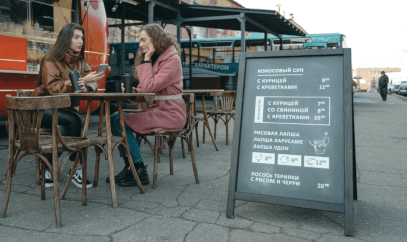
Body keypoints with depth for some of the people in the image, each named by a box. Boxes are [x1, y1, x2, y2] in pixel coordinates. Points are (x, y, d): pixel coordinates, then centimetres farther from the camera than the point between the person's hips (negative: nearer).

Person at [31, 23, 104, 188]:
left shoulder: (80, 61, 9)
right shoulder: (51, 60, -10)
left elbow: (93, 84, -1)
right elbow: (53, 88, -23)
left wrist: (85, 87, -27)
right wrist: (83, 80, -30)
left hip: (64, 107, 5)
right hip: (43, 108, -5)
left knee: (66, 129, -28)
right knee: (74, 120, -30)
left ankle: (48, 169, -11)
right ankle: (75, 171, -21)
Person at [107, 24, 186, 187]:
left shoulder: (172, 60, -13)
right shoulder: (154, 58, 18)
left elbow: (149, 87, -22)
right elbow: (144, 89, 18)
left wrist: (146, 60, -13)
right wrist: (131, 89, -2)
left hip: (169, 114, -9)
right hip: (154, 109, 9)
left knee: (122, 123, -18)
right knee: (115, 117, -2)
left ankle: (139, 172, -9)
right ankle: (129, 168, 1)